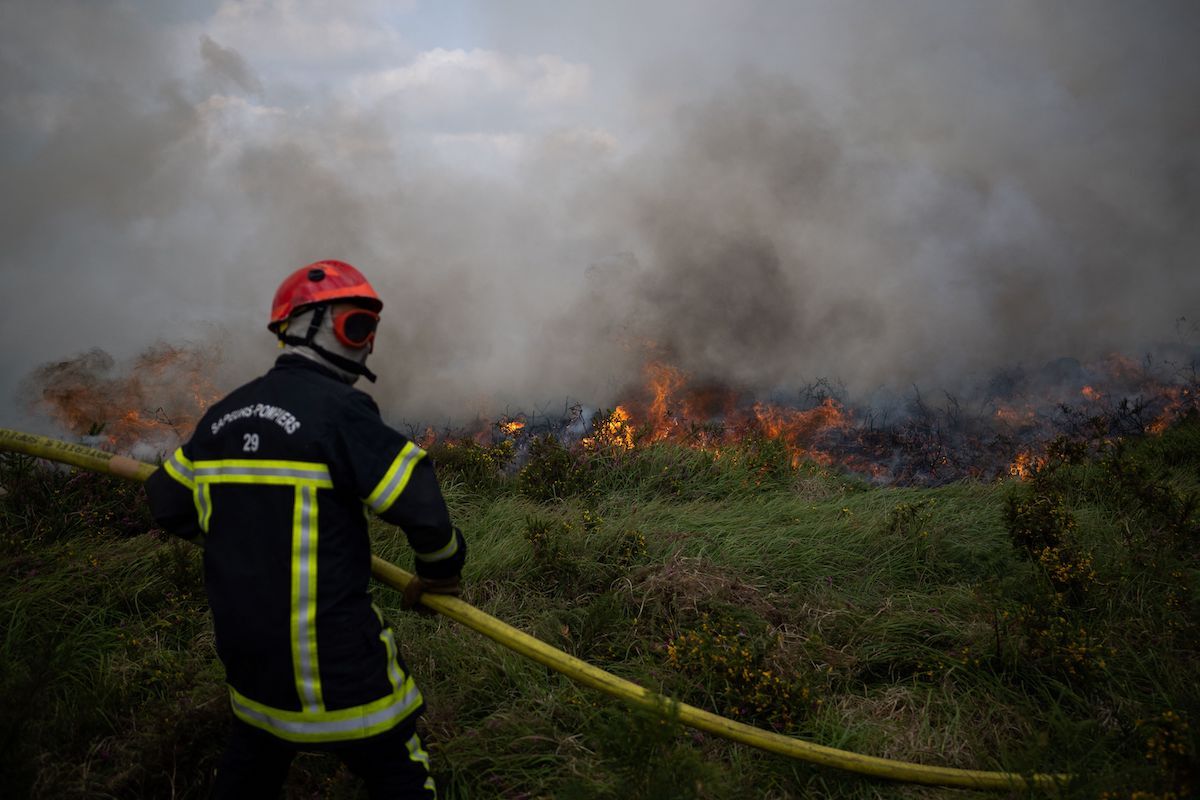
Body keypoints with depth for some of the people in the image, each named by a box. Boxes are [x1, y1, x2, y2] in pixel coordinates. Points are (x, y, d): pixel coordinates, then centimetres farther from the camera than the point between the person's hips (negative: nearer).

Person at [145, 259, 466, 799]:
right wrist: (441, 570, -1)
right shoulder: (339, 409, -17)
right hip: (333, 662, -7)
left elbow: (169, 506, 16)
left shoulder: (222, 416, 5)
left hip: (244, 645, 7)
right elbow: (422, 509, -21)